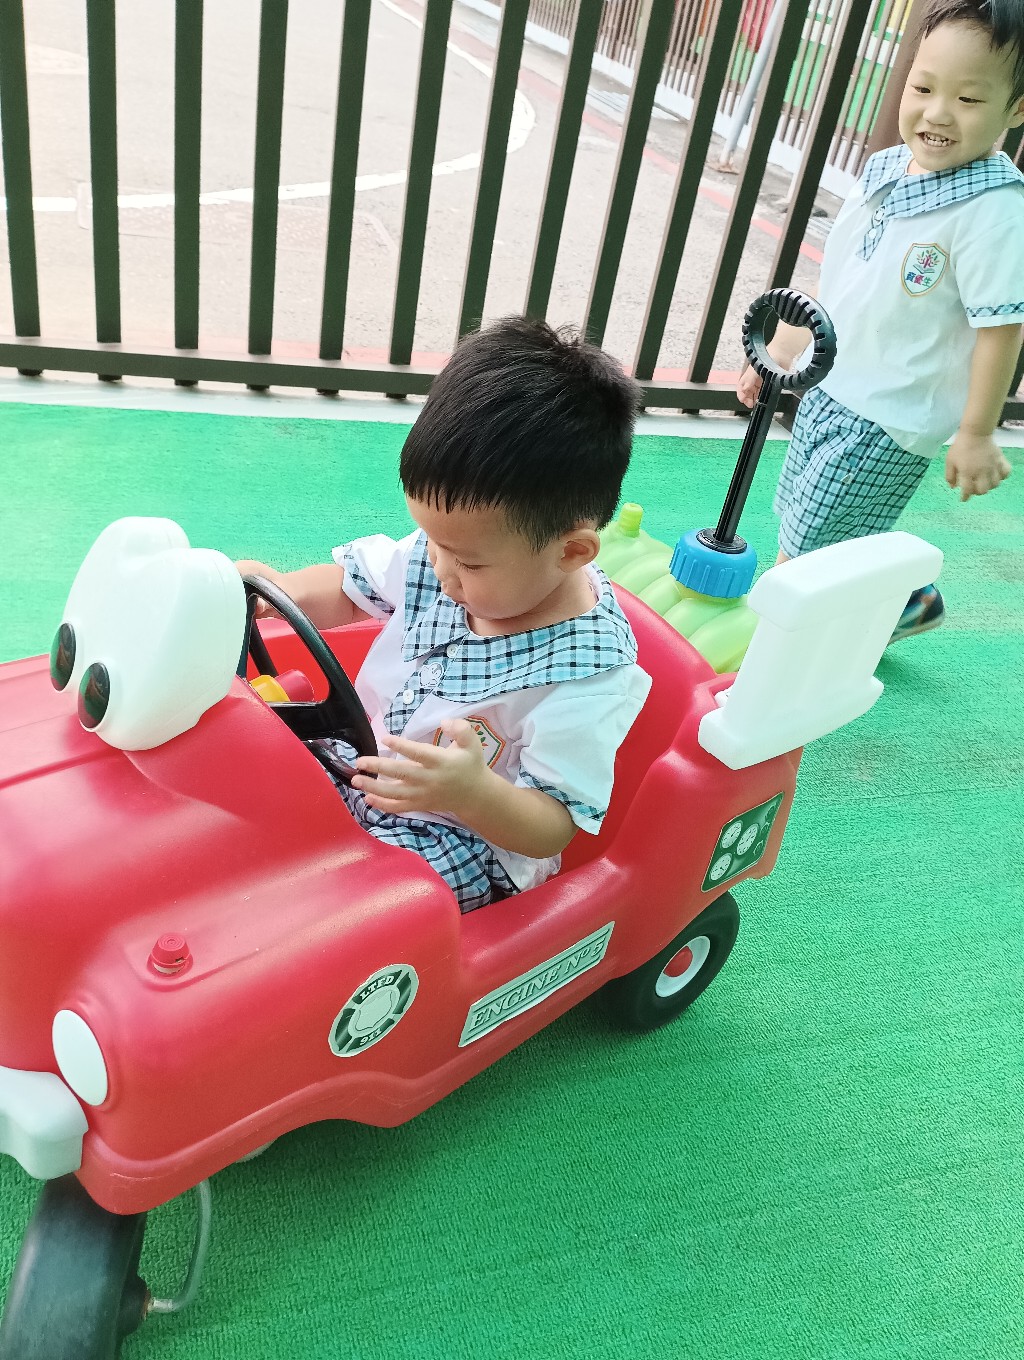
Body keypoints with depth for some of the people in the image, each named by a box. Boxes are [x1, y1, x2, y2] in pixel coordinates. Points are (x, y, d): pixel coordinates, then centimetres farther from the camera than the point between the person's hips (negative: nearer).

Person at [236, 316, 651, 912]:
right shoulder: (448, 550, -11)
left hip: (472, 840, -6)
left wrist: (472, 793, -47)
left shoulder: (588, 675, -30)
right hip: (369, 763, 7)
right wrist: (285, 589, -17)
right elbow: (352, 586, 5)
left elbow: (552, 829, -26)